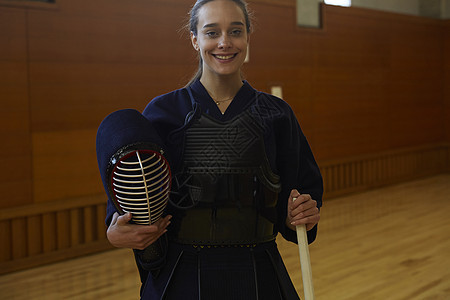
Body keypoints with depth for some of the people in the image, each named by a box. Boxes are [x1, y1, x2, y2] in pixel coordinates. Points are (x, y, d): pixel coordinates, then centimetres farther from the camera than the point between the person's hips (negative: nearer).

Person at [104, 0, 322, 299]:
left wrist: (299, 216, -14)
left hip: (256, 275, 1)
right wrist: (118, 229, -19)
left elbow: (303, 189, 7)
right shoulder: (163, 111, -3)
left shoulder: (276, 114, 0)